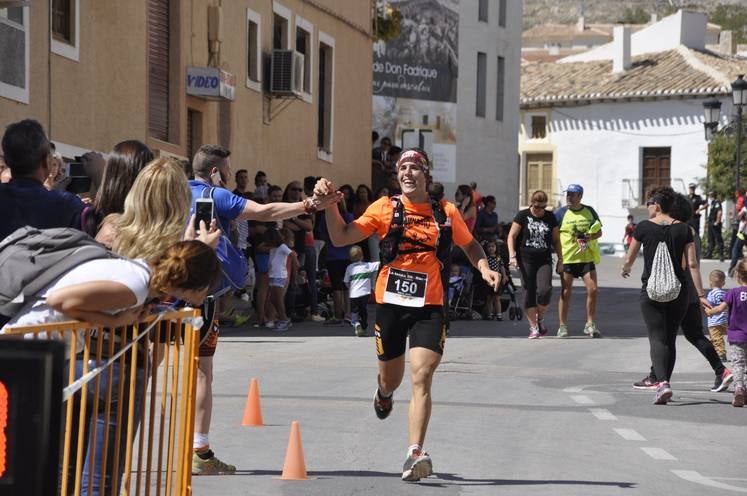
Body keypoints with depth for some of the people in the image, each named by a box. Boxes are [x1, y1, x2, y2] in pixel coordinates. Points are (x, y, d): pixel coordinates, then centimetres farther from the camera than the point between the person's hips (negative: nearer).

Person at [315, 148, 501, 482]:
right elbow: (341, 238, -1)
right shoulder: (385, 208, 1)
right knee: (391, 379, 16)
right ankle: (383, 394, 55)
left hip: (429, 307, -1)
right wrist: (329, 204, -14)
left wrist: (484, 268, 2)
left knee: (421, 378, -16)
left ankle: (415, 455, -19)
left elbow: (470, 245, 21)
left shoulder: (446, 213, 5)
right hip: (391, 303, 1)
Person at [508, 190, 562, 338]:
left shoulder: (550, 218, 10)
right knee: (529, 293, -3)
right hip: (526, 260, -1)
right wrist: (512, 255, -13)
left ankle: (540, 319, 8)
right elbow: (511, 236, -1)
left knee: (545, 290, -16)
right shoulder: (523, 216, 2)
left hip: (544, 260, 1)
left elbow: (556, 240, 17)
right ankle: (533, 327, 4)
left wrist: (560, 260, 12)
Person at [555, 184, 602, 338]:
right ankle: (562, 326, 9)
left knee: (592, 290, -4)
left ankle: (590, 324, 8)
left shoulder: (590, 212, 8)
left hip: (587, 257, 2)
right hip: (567, 258, -2)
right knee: (566, 293, 1)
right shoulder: (561, 213, 1)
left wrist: (589, 237, -10)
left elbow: (599, 232, 12)